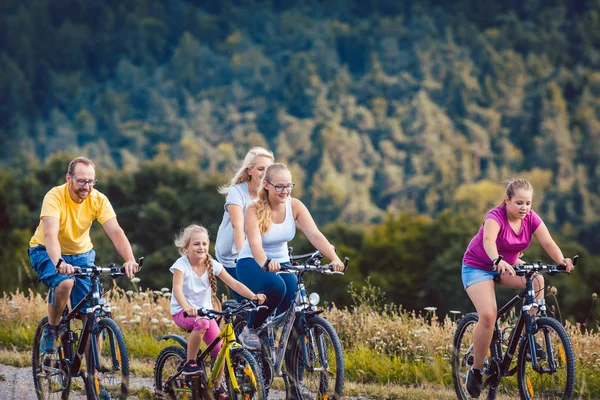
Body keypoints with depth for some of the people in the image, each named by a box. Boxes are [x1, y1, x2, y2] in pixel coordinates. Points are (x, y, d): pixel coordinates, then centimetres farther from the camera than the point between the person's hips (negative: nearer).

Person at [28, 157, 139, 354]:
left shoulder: (98, 200, -17)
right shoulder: (54, 197, -27)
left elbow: (116, 231, -27)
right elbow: (50, 234, -40)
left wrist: (130, 260, -44)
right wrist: (59, 263, -58)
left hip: (81, 253, 3)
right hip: (47, 252, -3)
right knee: (65, 283, -35)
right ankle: (51, 330, -10)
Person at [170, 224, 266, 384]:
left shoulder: (212, 265, -2)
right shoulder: (181, 265, -13)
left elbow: (234, 283, -9)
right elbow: (177, 289, -29)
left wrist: (253, 296, -26)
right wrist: (187, 307, -49)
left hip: (205, 312, 4)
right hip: (182, 312, -4)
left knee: (220, 350, -9)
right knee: (201, 322, -38)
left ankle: (217, 387, 11)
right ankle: (189, 364, -22)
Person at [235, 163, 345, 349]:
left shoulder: (295, 206, -8)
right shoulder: (254, 210, -18)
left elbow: (315, 235, -20)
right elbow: (255, 244, -33)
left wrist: (335, 259, -37)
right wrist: (266, 263, -55)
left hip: (281, 263, 4)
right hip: (252, 264, -4)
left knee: (294, 304, -24)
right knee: (275, 286, -36)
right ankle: (250, 330, -12)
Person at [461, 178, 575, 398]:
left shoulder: (531, 218, -12)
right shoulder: (496, 217, -28)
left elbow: (548, 242, -24)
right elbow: (488, 240, -47)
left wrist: (561, 260, -45)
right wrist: (498, 261, -67)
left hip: (507, 265, 5)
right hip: (478, 267, -5)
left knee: (536, 280, -25)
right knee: (488, 315, -24)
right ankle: (476, 370, -8)